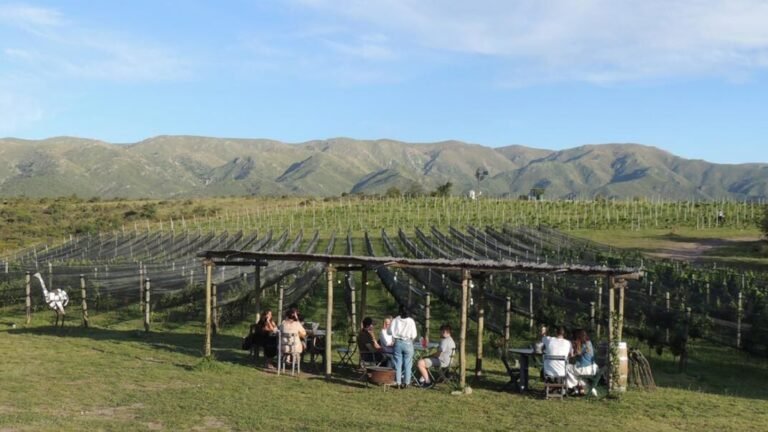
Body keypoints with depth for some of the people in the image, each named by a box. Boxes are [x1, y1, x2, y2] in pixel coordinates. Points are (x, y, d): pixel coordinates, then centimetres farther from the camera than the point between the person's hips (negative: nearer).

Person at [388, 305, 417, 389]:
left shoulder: (395, 320, -5)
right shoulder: (411, 321, -7)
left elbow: (391, 331, -4)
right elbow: (414, 335, -5)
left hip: (398, 343, 1)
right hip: (408, 343, -1)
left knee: (398, 363, 9)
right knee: (407, 364, 8)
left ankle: (398, 383, 11)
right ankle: (406, 382, 9)